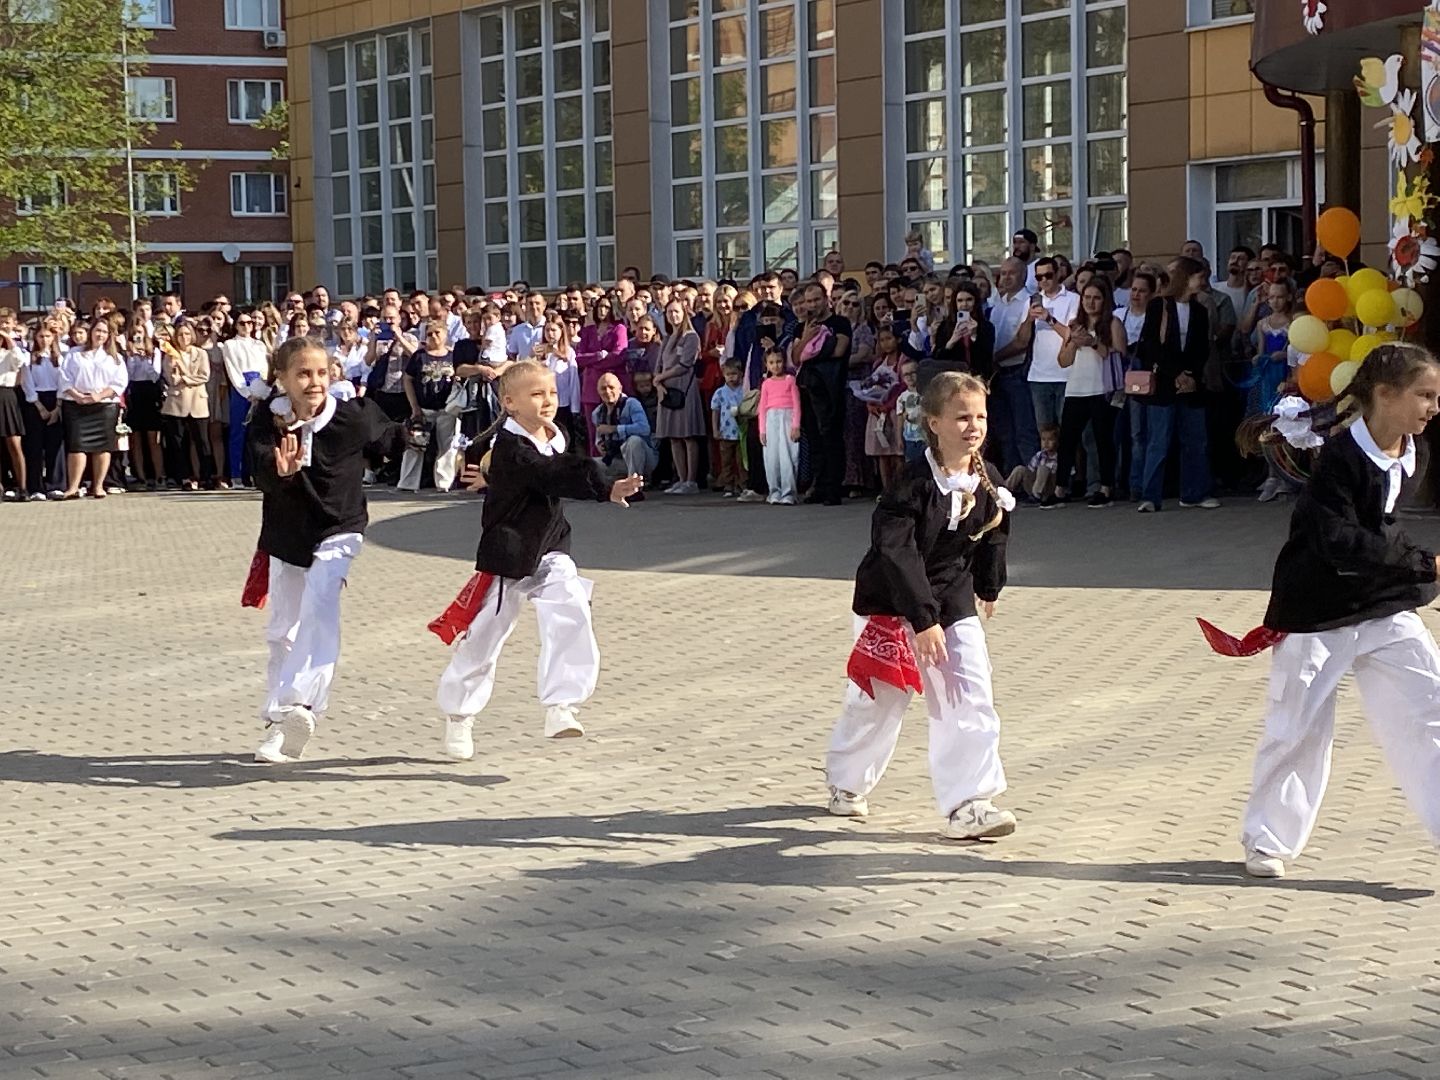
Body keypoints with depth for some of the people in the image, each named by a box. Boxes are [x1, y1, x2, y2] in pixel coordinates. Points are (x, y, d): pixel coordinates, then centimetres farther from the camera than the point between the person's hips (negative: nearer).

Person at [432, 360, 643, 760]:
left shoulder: (555, 439, 3)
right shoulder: (510, 447, -21)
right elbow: (552, 476, -36)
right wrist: (605, 489, -46)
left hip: (550, 551, 6)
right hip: (508, 555, -6)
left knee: (571, 618, -16)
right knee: (483, 636, 5)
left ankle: (559, 707, -14)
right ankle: (459, 715, 24)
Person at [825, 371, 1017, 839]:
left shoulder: (988, 484, -5)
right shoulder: (913, 485, -23)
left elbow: (992, 538, 14)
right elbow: (897, 554, -27)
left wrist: (988, 588, 25)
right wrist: (923, 619, -30)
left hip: (953, 601, 5)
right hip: (891, 603, -4)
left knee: (970, 700, -7)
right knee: (877, 699, 11)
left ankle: (967, 803, -4)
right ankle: (846, 782, 36)